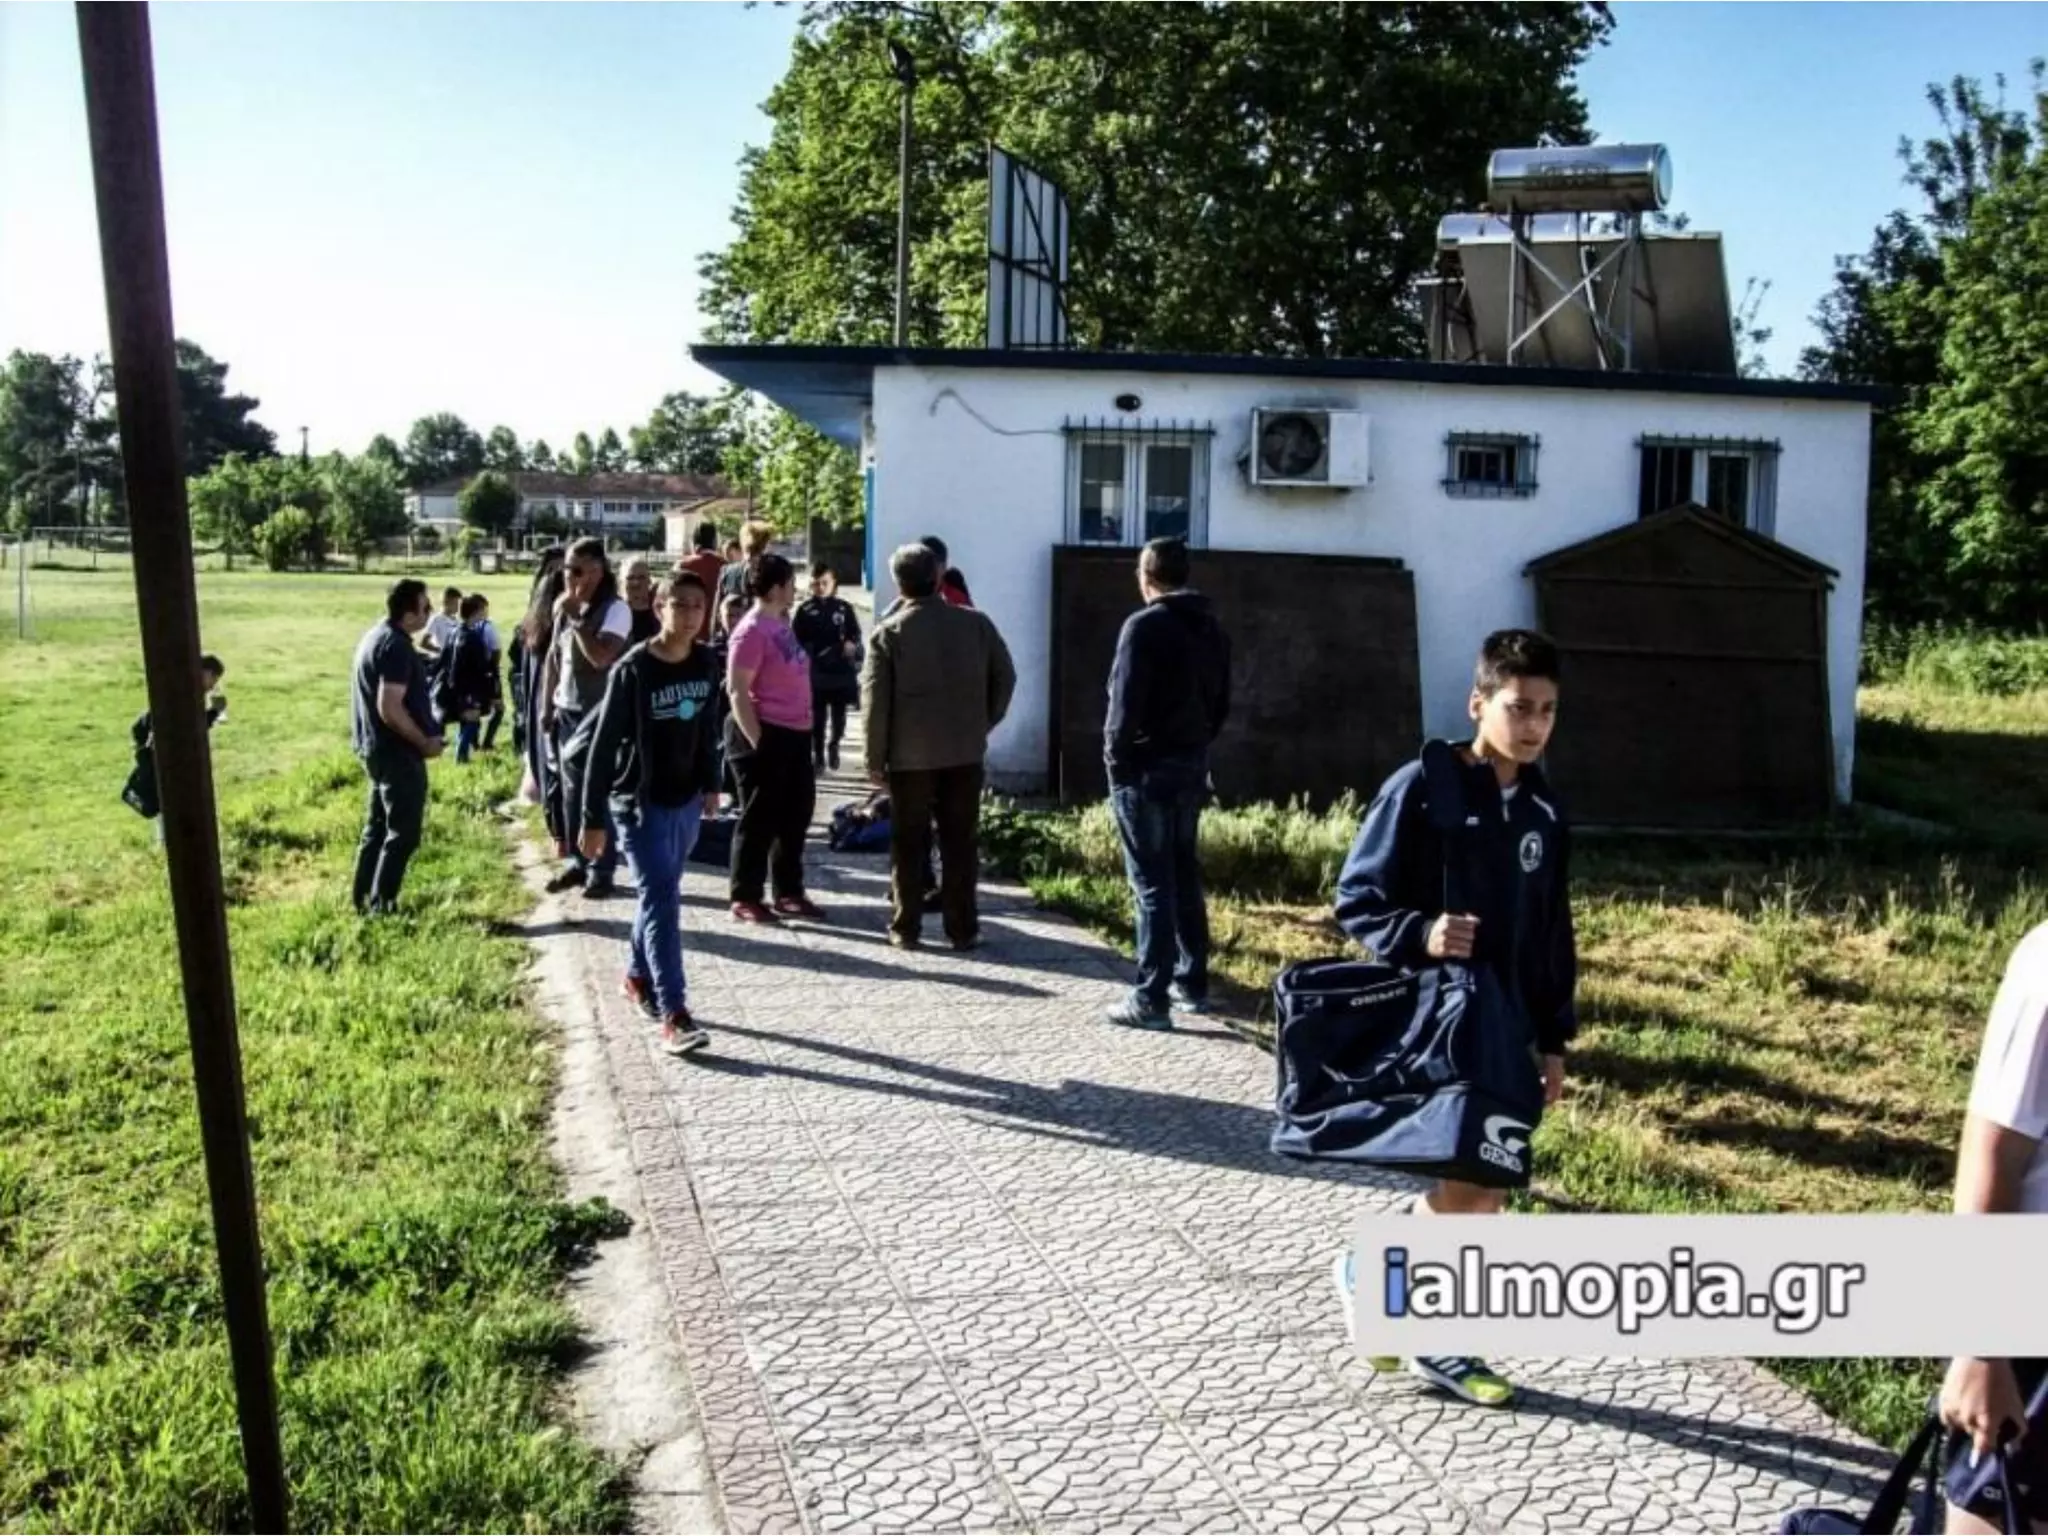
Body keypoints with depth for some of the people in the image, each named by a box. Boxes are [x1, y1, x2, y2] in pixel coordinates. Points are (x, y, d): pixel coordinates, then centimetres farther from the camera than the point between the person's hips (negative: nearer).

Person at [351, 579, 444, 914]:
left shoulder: (377, 635, 12)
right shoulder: (396, 645, -20)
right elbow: (390, 708, -26)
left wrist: (420, 737, 20)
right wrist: (425, 742, -16)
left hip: (377, 747, 10)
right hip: (397, 752, -10)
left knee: (378, 827, 17)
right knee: (403, 833, -3)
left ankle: (364, 900, 23)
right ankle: (380, 906, 1)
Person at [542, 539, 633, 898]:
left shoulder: (615, 609, -12)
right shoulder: (565, 608, 8)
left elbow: (601, 657, -25)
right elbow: (554, 658, 16)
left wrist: (574, 618, -21)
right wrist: (547, 705, 13)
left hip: (600, 711, -7)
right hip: (566, 711, 7)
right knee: (571, 792, 11)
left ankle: (601, 870, 1)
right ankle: (577, 862, 21)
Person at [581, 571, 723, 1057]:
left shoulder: (705, 664, 1)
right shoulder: (632, 670, -17)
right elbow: (604, 745, -15)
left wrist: (710, 785, 17)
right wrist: (593, 819, -16)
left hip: (686, 800, 6)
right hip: (640, 803, -6)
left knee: (657, 895, 18)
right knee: (662, 901, -10)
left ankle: (638, 977, 37)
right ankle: (674, 1015, -11)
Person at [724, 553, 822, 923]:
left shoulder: (781, 623, 10)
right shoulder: (752, 631, -16)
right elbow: (737, 692, -19)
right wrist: (757, 742, -20)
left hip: (794, 734, 9)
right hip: (767, 734, -9)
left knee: (794, 816, 15)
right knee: (759, 819, 1)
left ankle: (788, 893, 27)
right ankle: (745, 898, 13)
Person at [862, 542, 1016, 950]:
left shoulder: (888, 632, -5)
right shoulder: (975, 623, 2)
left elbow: (874, 701, -7)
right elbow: (1005, 677, 5)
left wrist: (875, 759, 0)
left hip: (910, 756, -2)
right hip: (966, 752, 2)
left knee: (909, 844, 8)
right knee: (960, 843, 7)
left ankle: (906, 928, 11)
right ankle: (963, 929, 10)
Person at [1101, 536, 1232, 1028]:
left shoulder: (1144, 626, -13)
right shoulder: (1212, 629, 11)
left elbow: (1127, 702, -17)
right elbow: (1221, 703, 13)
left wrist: (1116, 756, -7)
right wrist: (1197, 743, 15)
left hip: (1147, 767, -7)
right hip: (1192, 764, 7)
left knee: (1152, 884, -5)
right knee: (1186, 877, 15)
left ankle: (1151, 998, -3)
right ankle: (1192, 983, 22)